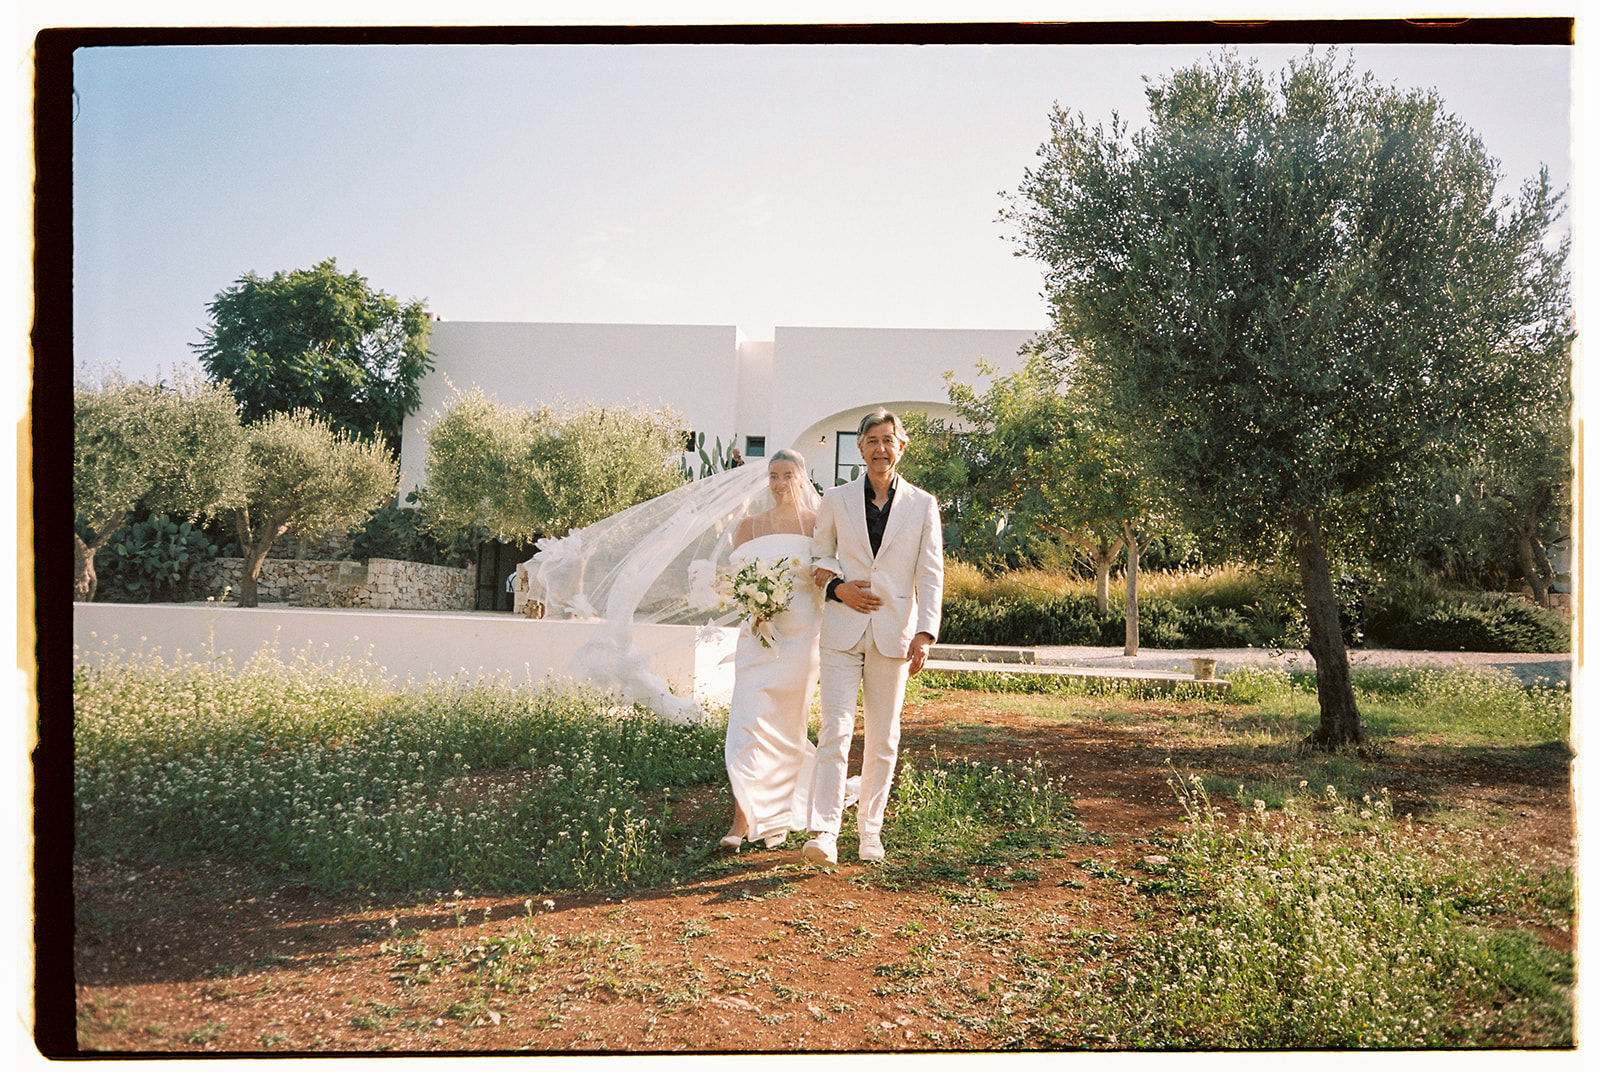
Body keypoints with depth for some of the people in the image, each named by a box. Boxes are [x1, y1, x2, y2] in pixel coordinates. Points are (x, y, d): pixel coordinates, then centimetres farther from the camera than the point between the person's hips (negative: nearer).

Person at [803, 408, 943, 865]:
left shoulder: (922, 505, 5)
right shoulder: (836, 501, 6)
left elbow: (931, 575, 3)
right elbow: (819, 554, 15)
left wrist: (925, 633, -8)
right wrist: (836, 586, -6)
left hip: (894, 633, 1)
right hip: (843, 630, 0)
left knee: (883, 738, 6)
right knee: (835, 728, -11)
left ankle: (870, 830, 20)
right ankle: (824, 831, -10)